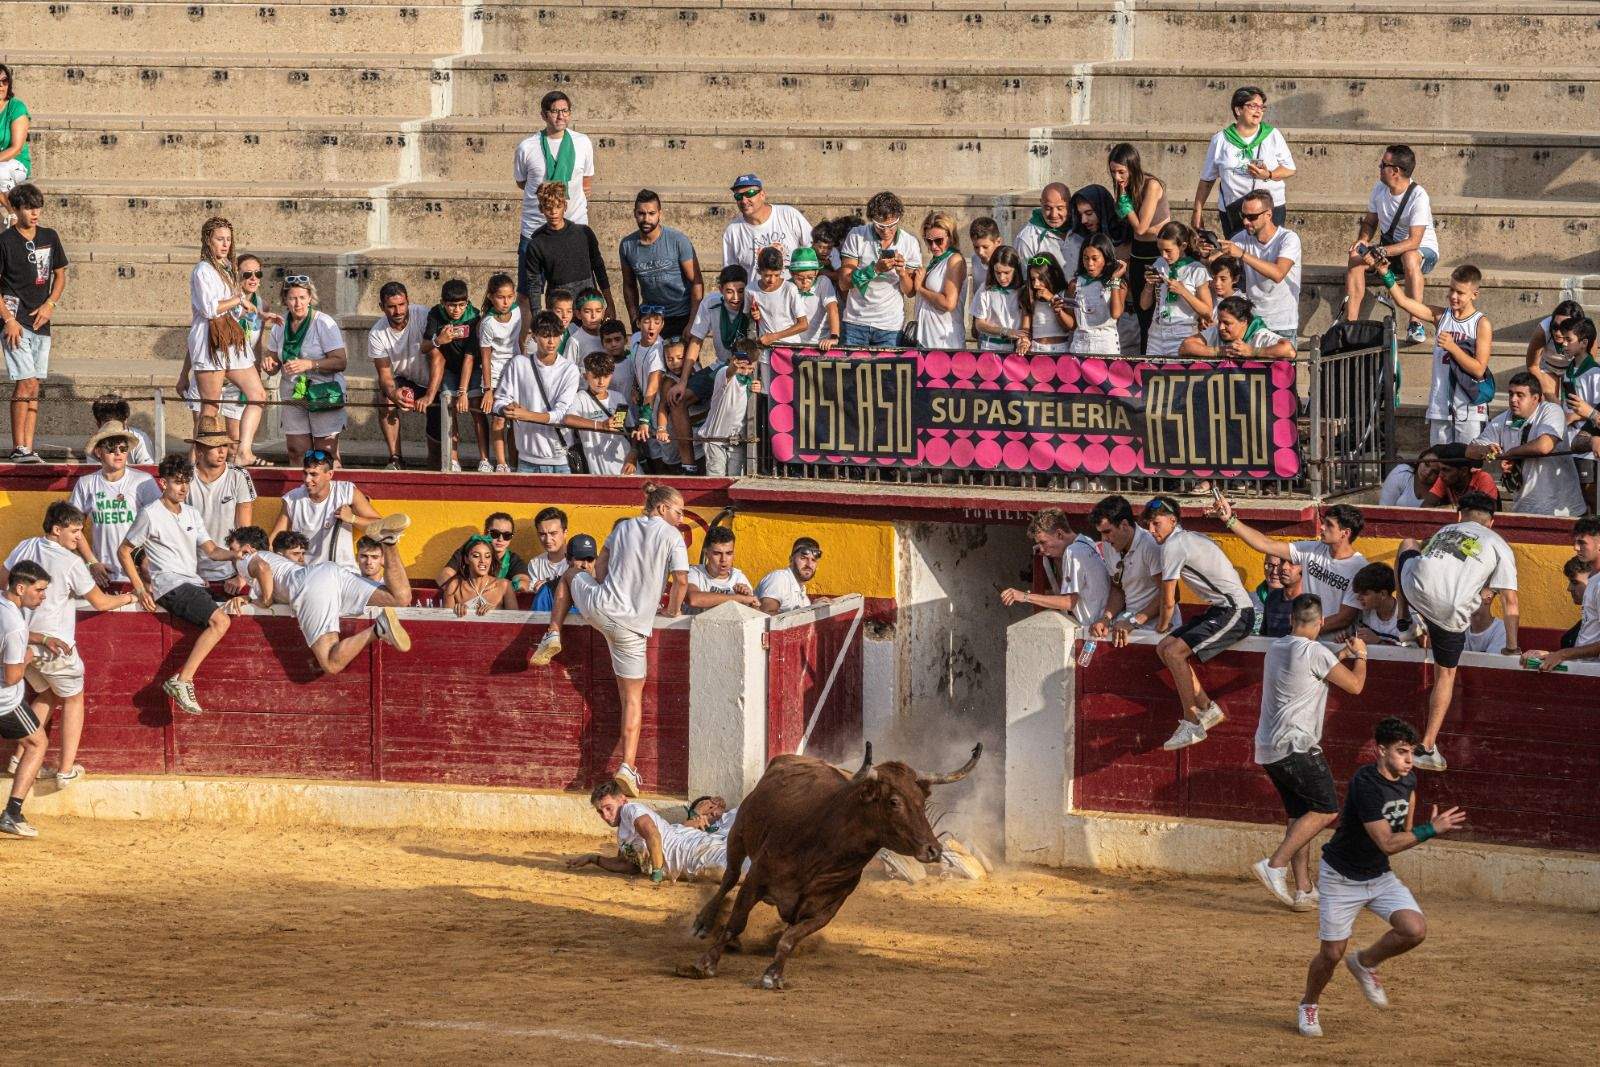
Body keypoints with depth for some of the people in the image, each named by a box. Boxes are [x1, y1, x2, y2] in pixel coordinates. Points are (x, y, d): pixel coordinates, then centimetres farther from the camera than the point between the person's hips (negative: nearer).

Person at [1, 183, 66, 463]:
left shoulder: (50, 237, 9)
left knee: (34, 386, 5)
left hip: (41, 321, 6)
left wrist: (49, 304, 1)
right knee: (25, 382, -13)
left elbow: (60, 275, 18)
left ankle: (28, 448, 7)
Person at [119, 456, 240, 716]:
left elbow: (212, 550, 13)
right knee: (220, 621, -27)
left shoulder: (191, 514, 19)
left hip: (193, 583, 8)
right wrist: (140, 589, -7)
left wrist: (235, 553, -7)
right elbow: (124, 551, 2)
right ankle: (182, 681, -29)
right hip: (170, 584, -8)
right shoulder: (151, 514, -2)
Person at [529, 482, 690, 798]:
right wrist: (673, 610, 10)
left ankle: (553, 636, 22)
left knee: (571, 574, 35)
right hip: (633, 627, -3)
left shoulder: (624, 526, 9)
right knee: (633, 696, 6)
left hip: (599, 607, 3)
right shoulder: (671, 535, -4)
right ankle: (628, 766, -5)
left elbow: (600, 567, 14)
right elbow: (681, 581, -8)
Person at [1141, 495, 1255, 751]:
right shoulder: (1190, 537, 16)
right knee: (1164, 648, 5)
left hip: (1236, 612, -10)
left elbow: (1168, 601, -7)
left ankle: (1192, 724, -13)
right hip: (1221, 609, 10)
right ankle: (1207, 708, 8)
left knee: (1174, 652, -19)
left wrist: (1162, 626, 11)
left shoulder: (1173, 545, -14)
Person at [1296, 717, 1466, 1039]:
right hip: (1341, 878, -6)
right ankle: (1309, 1005, 30)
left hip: (1379, 876, 6)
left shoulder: (1407, 779, -5)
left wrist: (1407, 832, 20)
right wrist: (1432, 830, -39)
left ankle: (1365, 963, 12)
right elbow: (1387, 843, -33)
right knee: (1332, 952, 0)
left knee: (1415, 930, -16)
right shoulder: (1365, 784, -29)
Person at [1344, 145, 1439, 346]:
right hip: (1389, 248, 6)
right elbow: (1370, 222, 12)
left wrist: (1383, 252, -39)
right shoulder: (1379, 189, -1)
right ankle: (1351, 323, -26)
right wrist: (1363, 239, -11)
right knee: (1356, 257, -21)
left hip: (1423, 249, -6)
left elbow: (1414, 241, -29)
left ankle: (1416, 324, -38)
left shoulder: (1418, 197, -23)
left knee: (1410, 257, -41)